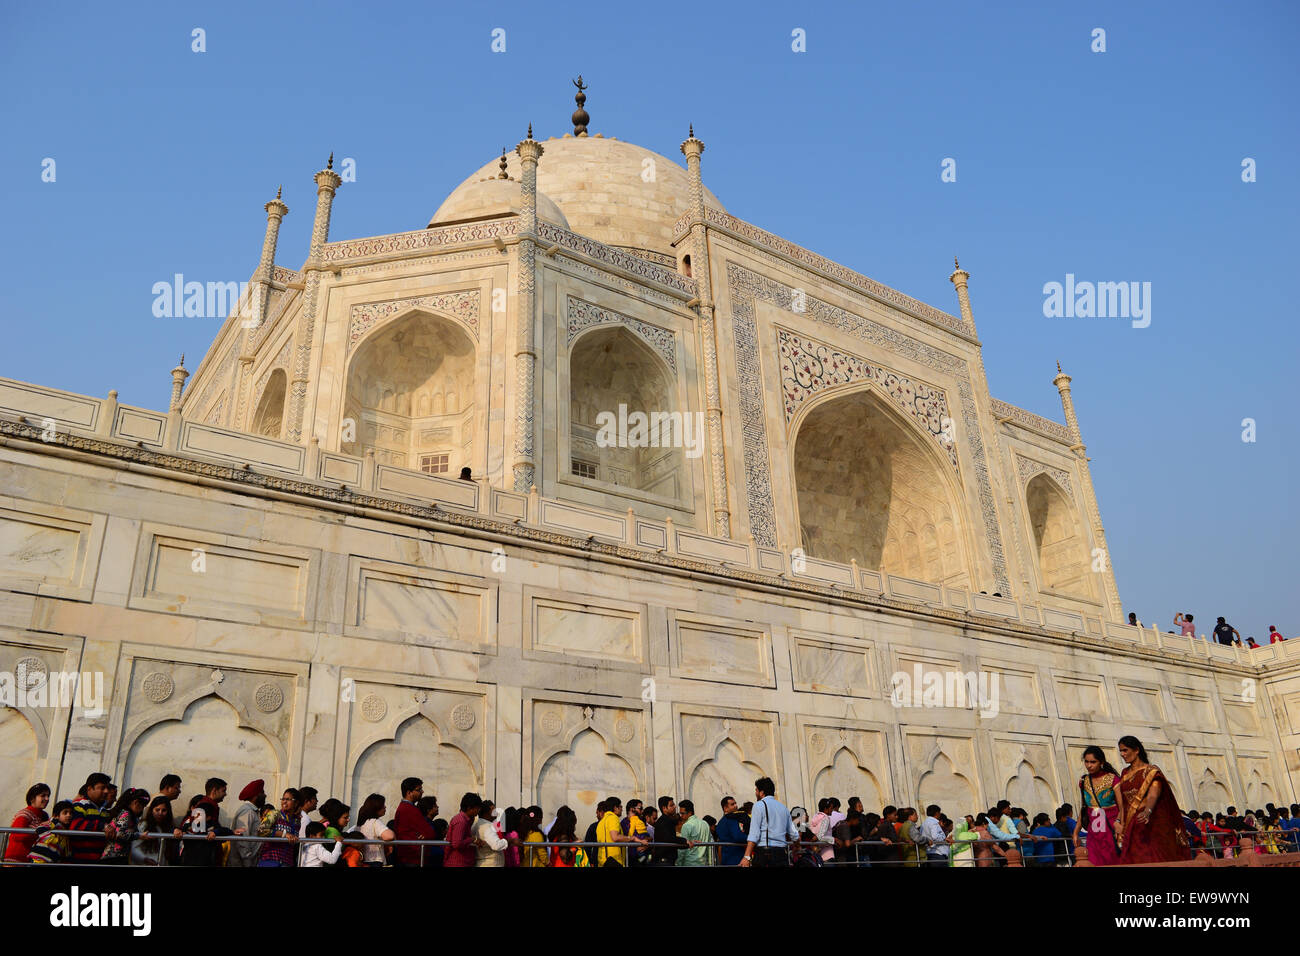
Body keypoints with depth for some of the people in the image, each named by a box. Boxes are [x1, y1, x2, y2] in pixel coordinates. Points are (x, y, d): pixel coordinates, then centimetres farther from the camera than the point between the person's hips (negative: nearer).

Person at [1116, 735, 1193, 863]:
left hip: (1151, 824, -5)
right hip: (1132, 828, 5)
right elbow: (1122, 801, 13)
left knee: (1154, 859, -12)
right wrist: (1119, 821, 0)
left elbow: (1153, 795, -18)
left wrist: (1147, 811, -37)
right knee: (1133, 859, -5)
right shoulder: (1125, 774, 16)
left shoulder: (1151, 771, -2)